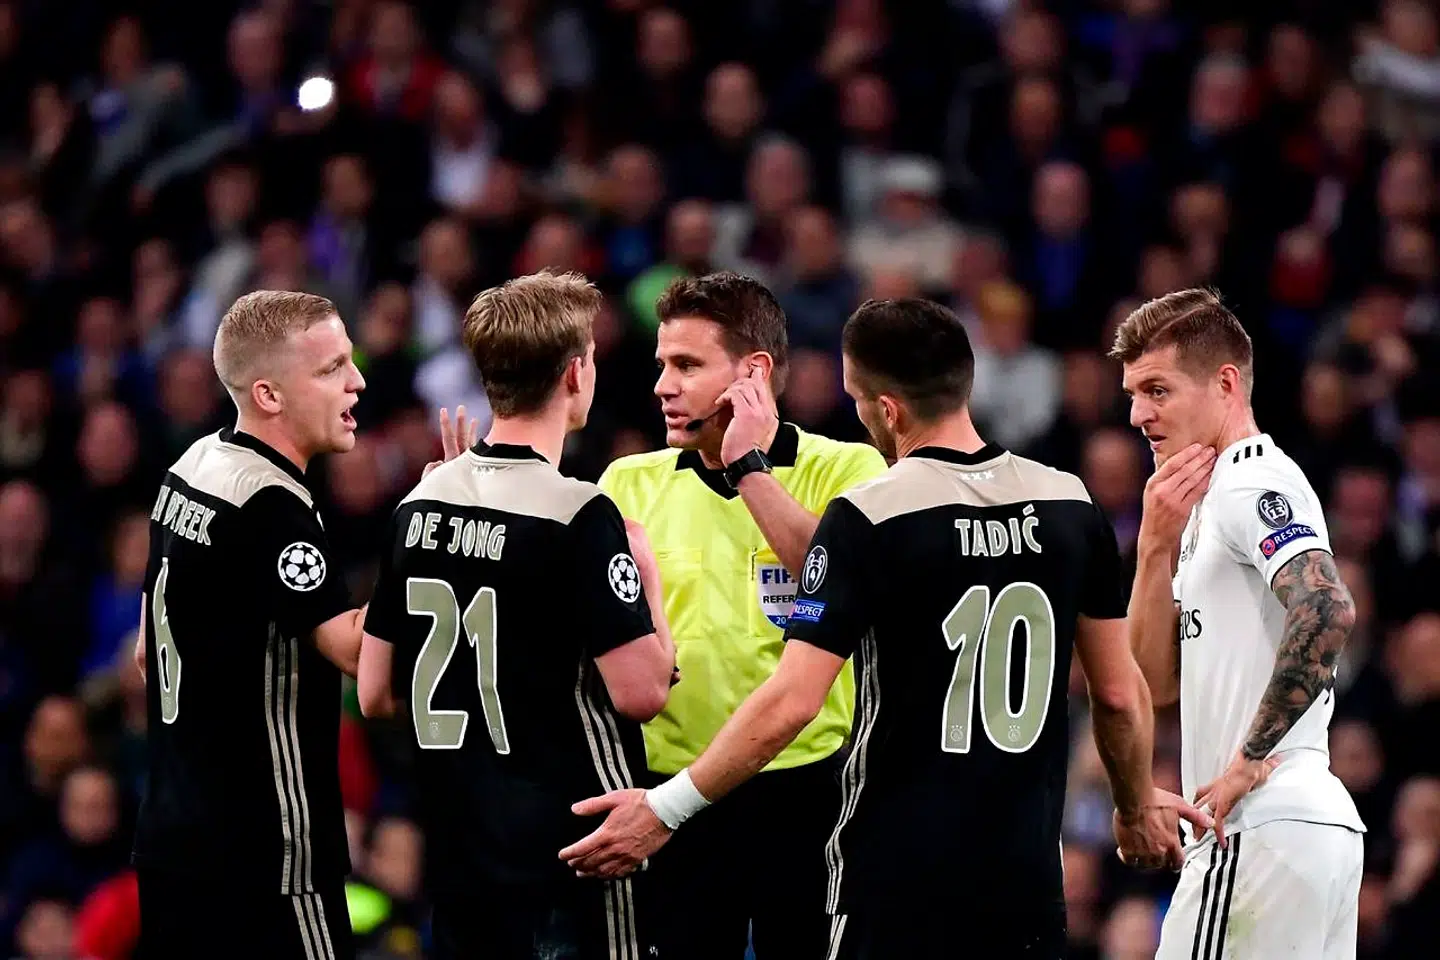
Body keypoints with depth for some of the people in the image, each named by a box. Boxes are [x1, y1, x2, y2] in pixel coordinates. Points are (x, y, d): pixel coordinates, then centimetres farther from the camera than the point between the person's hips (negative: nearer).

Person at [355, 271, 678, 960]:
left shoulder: (418, 506, 6)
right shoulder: (578, 516, -16)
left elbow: (376, 694, 11)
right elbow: (641, 691, -17)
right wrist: (648, 576, -2)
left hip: (455, 855, 7)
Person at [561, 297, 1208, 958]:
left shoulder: (867, 519, -13)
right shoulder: (1070, 505, 2)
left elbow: (790, 703, -18)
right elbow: (1121, 695, 8)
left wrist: (666, 808, -10)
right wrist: (1137, 806, 26)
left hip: (899, 867, -4)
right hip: (1027, 871, 4)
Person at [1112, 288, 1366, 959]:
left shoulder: (1253, 482, -9)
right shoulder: (1210, 502, 22)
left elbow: (1328, 612, -26)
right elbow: (1158, 683, 17)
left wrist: (1248, 761, -20)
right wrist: (1156, 546, 4)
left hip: (1262, 828, -10)